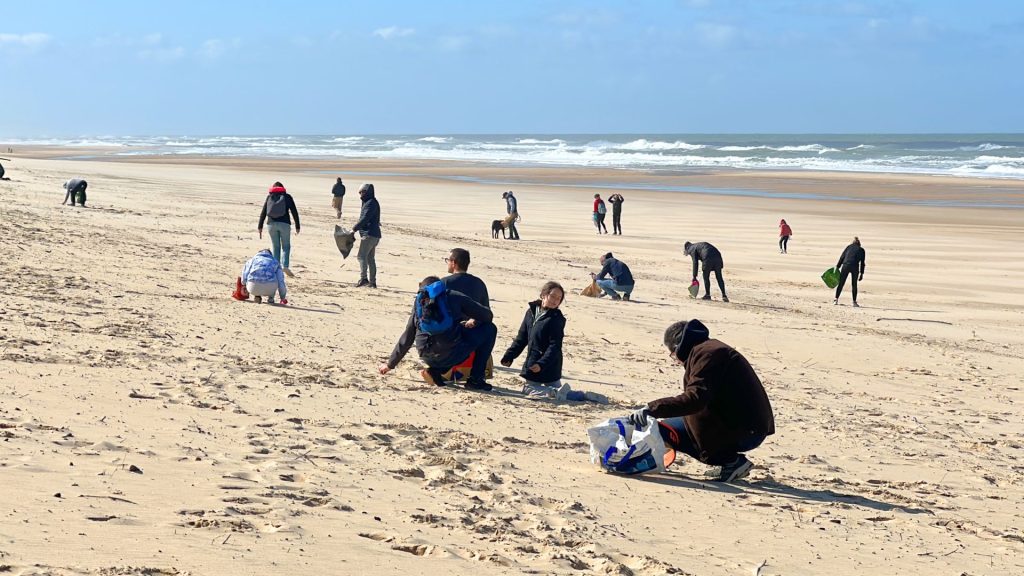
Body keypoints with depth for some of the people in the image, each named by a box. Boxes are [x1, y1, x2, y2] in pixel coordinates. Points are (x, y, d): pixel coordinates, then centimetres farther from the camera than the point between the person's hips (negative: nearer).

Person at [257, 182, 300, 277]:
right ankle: (285, 266, -12)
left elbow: (263, 212, 9)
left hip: (271, 224, 2)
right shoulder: (287, 197, 10)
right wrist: (297, 226, 9)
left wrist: (260, 227, 12)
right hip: (284, 224, -2)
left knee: (276, 247, 9)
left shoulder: (269, 197, 13)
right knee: (286, 246, 6)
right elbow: (294, 212, 6)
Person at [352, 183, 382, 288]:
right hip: (373, 234, 10)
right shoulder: (370, 202, 19)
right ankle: (372, 282, 14)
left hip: (369, 234, -10)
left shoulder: (370, 203, -13)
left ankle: (363, 278, -21)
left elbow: (365, 218, -20)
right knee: (370, 258, 12)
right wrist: (357, 228, 14)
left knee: (361, 256, -13)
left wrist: (354, 228, -16)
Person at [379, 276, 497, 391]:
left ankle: (435, 371, 12)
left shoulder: (419, 302, 19)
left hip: (427, 358, 5)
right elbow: (488, 316, 11)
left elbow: (407, 337, 24)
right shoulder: (456, 297, 9)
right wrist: (474, 321, 34)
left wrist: (390, 364, 34)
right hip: (451, 354, -5)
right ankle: (476, 379, 9)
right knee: (489, 328, 16)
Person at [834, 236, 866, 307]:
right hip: (855, 267, 0)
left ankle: (836, 299, 2)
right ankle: (854, 302, 9)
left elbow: (842, 257, 10)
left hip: (845, 266, 0)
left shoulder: (848, 247, 18)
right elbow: (862, 263, 14)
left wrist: (837, 267, 10)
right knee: (854, 285, 10)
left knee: (841, 283, 7)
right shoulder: (861, 250, 17)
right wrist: (861, 274, 16)